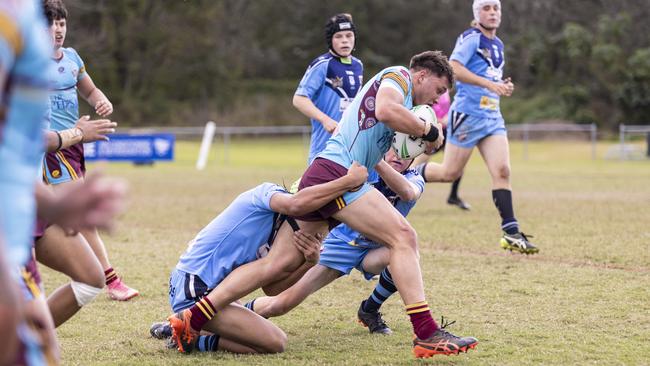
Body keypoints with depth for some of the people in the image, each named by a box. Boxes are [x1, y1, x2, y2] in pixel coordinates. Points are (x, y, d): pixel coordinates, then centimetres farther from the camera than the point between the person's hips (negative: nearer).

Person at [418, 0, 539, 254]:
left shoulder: (498, 45, 17)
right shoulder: (471, 38, -9)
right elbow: (453, 68, -23)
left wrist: (504, 87, 8)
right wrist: (490, 84, -26)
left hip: (492, 116, 7)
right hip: (468, 113, -7)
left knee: (502, 171, -7)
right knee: (451, 173, 0)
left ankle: (511, 233, -9)